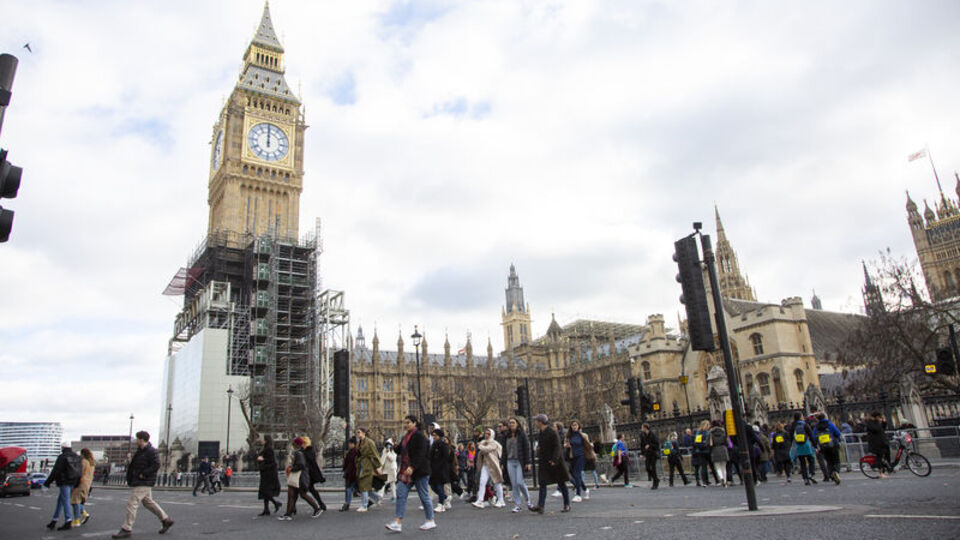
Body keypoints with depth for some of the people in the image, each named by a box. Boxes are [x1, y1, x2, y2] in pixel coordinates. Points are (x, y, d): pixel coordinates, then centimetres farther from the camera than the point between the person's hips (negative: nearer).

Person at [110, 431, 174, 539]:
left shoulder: (151, 451, -17)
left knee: (132, 504, -8)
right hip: (138, 482, 10)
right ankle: (166, 520, 23)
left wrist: (143, 474, -23)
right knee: (148, 502, 16)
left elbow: (156, 465, -24)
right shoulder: (140, 450, 14)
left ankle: (126, 530, -1)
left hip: (143, 483, -10)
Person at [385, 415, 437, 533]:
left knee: (424, 496, 2)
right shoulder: (405, 437, 14)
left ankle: (431, 521, 15)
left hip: (419, 470, -8)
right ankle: (398, 522, -2)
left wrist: (412, 467, -30)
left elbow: (420, 454, -21)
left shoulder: (419, 436, -12)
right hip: (407, 470, 8)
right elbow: (401, 451, 21)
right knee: (401, 493, -2)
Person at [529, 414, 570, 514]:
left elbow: (557, 447, -18)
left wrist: (554, 460, -26)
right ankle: (540, 506, -7)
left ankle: (567, 505, 16)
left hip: (555, 462, -7)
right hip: (544, 462, 7)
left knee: (561, 483, 5)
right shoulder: (540, 434, 9)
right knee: (542, 484, -3)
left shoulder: (552, 433, -14)